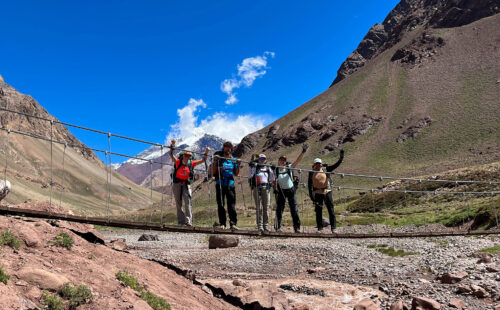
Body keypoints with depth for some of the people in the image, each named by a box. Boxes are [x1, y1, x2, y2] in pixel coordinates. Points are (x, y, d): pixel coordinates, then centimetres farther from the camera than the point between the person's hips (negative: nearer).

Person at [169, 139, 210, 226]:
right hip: (177, 184, 0)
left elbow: (202, 160, 5)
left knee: (188, 202, -14)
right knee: (178, 204, 4)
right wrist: (172, 145, -27)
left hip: (186, 185, 1)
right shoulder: (178, 162, -4)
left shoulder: (192, 164, 1)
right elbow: (171, 155, -15)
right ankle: (181, 221, 11)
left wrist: (206, 152, -6)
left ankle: (188, 221, -18)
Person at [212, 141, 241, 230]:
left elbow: (236, 174, 16)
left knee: (232, 205, -4)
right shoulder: (219, 158, 6)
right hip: (220, 184, -2)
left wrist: (238, 165, 1)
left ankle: (233, 223, -4)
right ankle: (222, 223, 7)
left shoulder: (233, 159, 15)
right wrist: (215, 162, -11)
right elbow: (213, 172, -1)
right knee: (220, 205, 1)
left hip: (230, 184, 2)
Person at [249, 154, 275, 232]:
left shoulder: (267, 167, 18)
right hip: (256, 188, -3)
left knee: (266, 207, 1)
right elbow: (249, 176, -4)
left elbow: (272, 179, 16)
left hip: (266, 188, 3)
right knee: (259, 207, -6)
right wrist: (251, 167, -15)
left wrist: (272, 170, 5)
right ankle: (260, 225, -4)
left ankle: (266, 225, 6)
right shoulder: (255, 166, 9)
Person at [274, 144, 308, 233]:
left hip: (291, 190, 0)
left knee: (294, 209, 2)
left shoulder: (289, 167, -5)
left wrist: (303, 152, -26)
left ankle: (297, 227, 9)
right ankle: (278, 227, 11)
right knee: (279, 209, 0)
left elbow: (297, 160, -16)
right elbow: (275, 181, 8)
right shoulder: (276, 170, -2)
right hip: (281, 191, 0)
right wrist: (275, 190, -1)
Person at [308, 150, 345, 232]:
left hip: (327, 192, 0)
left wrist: (341, 157, -10)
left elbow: (336, 165, 1)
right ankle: (320, 227, 13)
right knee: (318, 211, 3)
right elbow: (309, 184, 2)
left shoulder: (326, 170, 4)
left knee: (331, 209, 0)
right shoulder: (312, 172, 4)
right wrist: (311, 194, -6)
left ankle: (333, 227, 6)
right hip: (318, 193, 0)